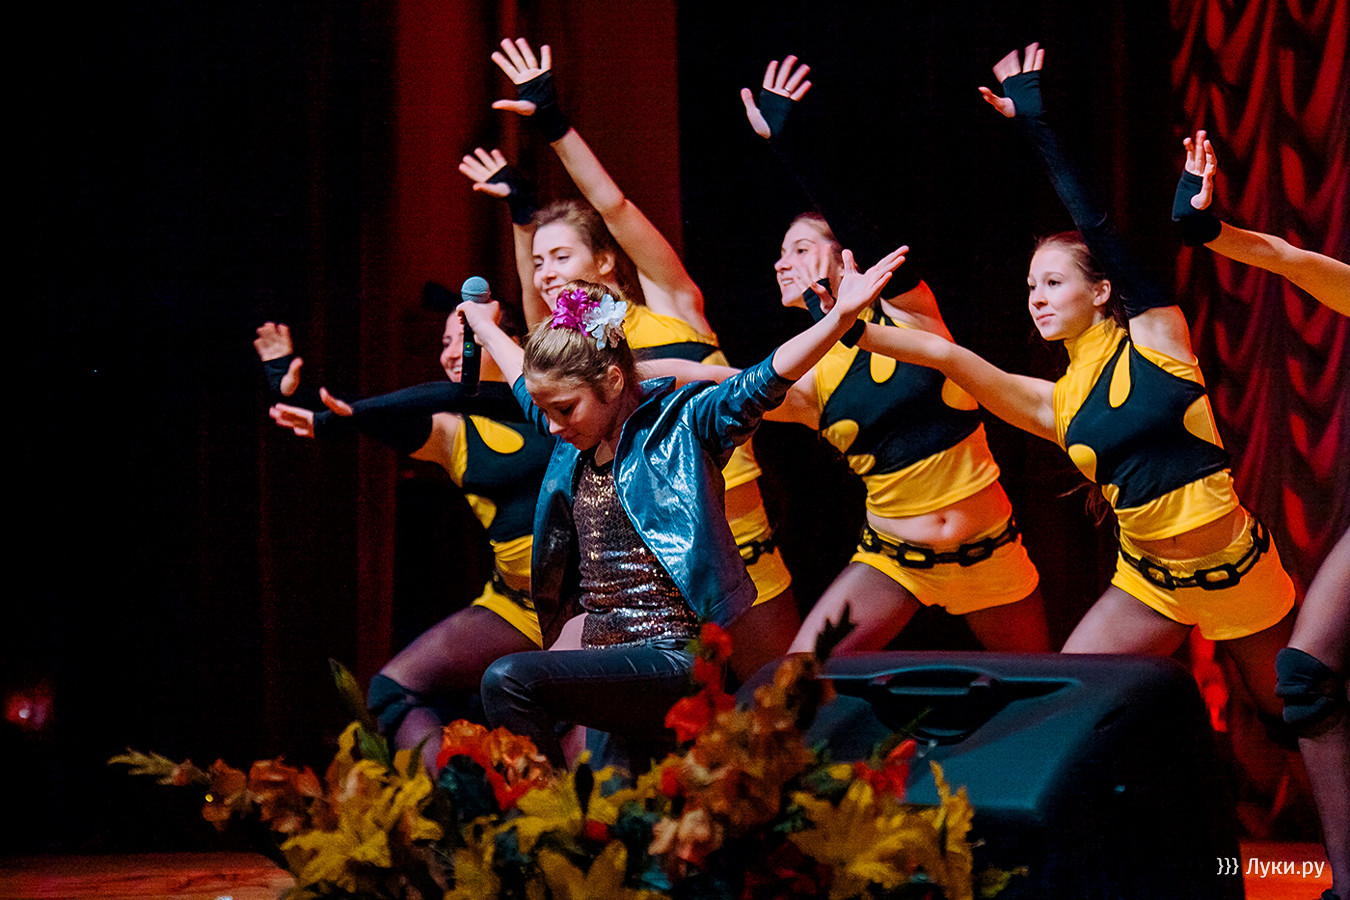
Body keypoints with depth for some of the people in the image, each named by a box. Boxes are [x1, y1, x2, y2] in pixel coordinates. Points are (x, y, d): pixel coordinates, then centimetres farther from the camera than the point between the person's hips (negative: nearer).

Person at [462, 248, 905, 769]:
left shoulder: (681, 425, -5)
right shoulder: (577, 442, 15)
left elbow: (763, 382, -20)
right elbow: (525, 380, 37)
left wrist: (841, 315, -35)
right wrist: (485, 327, 53)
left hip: (673, 661, -8)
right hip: (607, 664, 8)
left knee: (509, 681, -27)